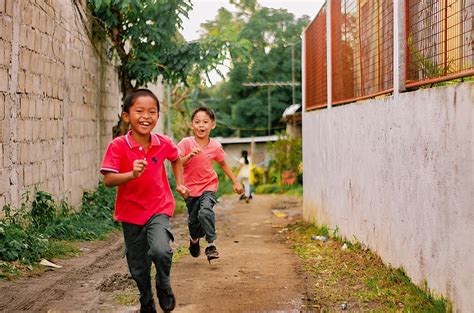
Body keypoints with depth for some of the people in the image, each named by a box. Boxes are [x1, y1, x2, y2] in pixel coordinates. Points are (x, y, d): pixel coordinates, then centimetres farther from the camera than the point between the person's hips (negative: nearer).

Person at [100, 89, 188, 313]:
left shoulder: (164, 143, -6)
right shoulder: (118, 146, -16)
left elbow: (176, 159, 17)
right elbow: (108, 180, -22)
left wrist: (179, 184, 11)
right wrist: (132, 174, -36)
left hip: (159, 209, 0)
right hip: (131, 213, 0)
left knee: (160, 250, -26)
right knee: (138, 268, 11)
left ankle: (164, 286, 6)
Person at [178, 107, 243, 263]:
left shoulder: (215, 146, -6)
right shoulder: (186, 143, -12)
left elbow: (223, 164, 10)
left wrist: (236, 182, 12)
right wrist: (190, 155, -31)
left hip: (209, 186, 0)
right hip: (191, 187, 1)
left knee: (205, 212, -26)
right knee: (193, 219, 10)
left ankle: (211, 244, -16)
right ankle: (194, 239, 42)